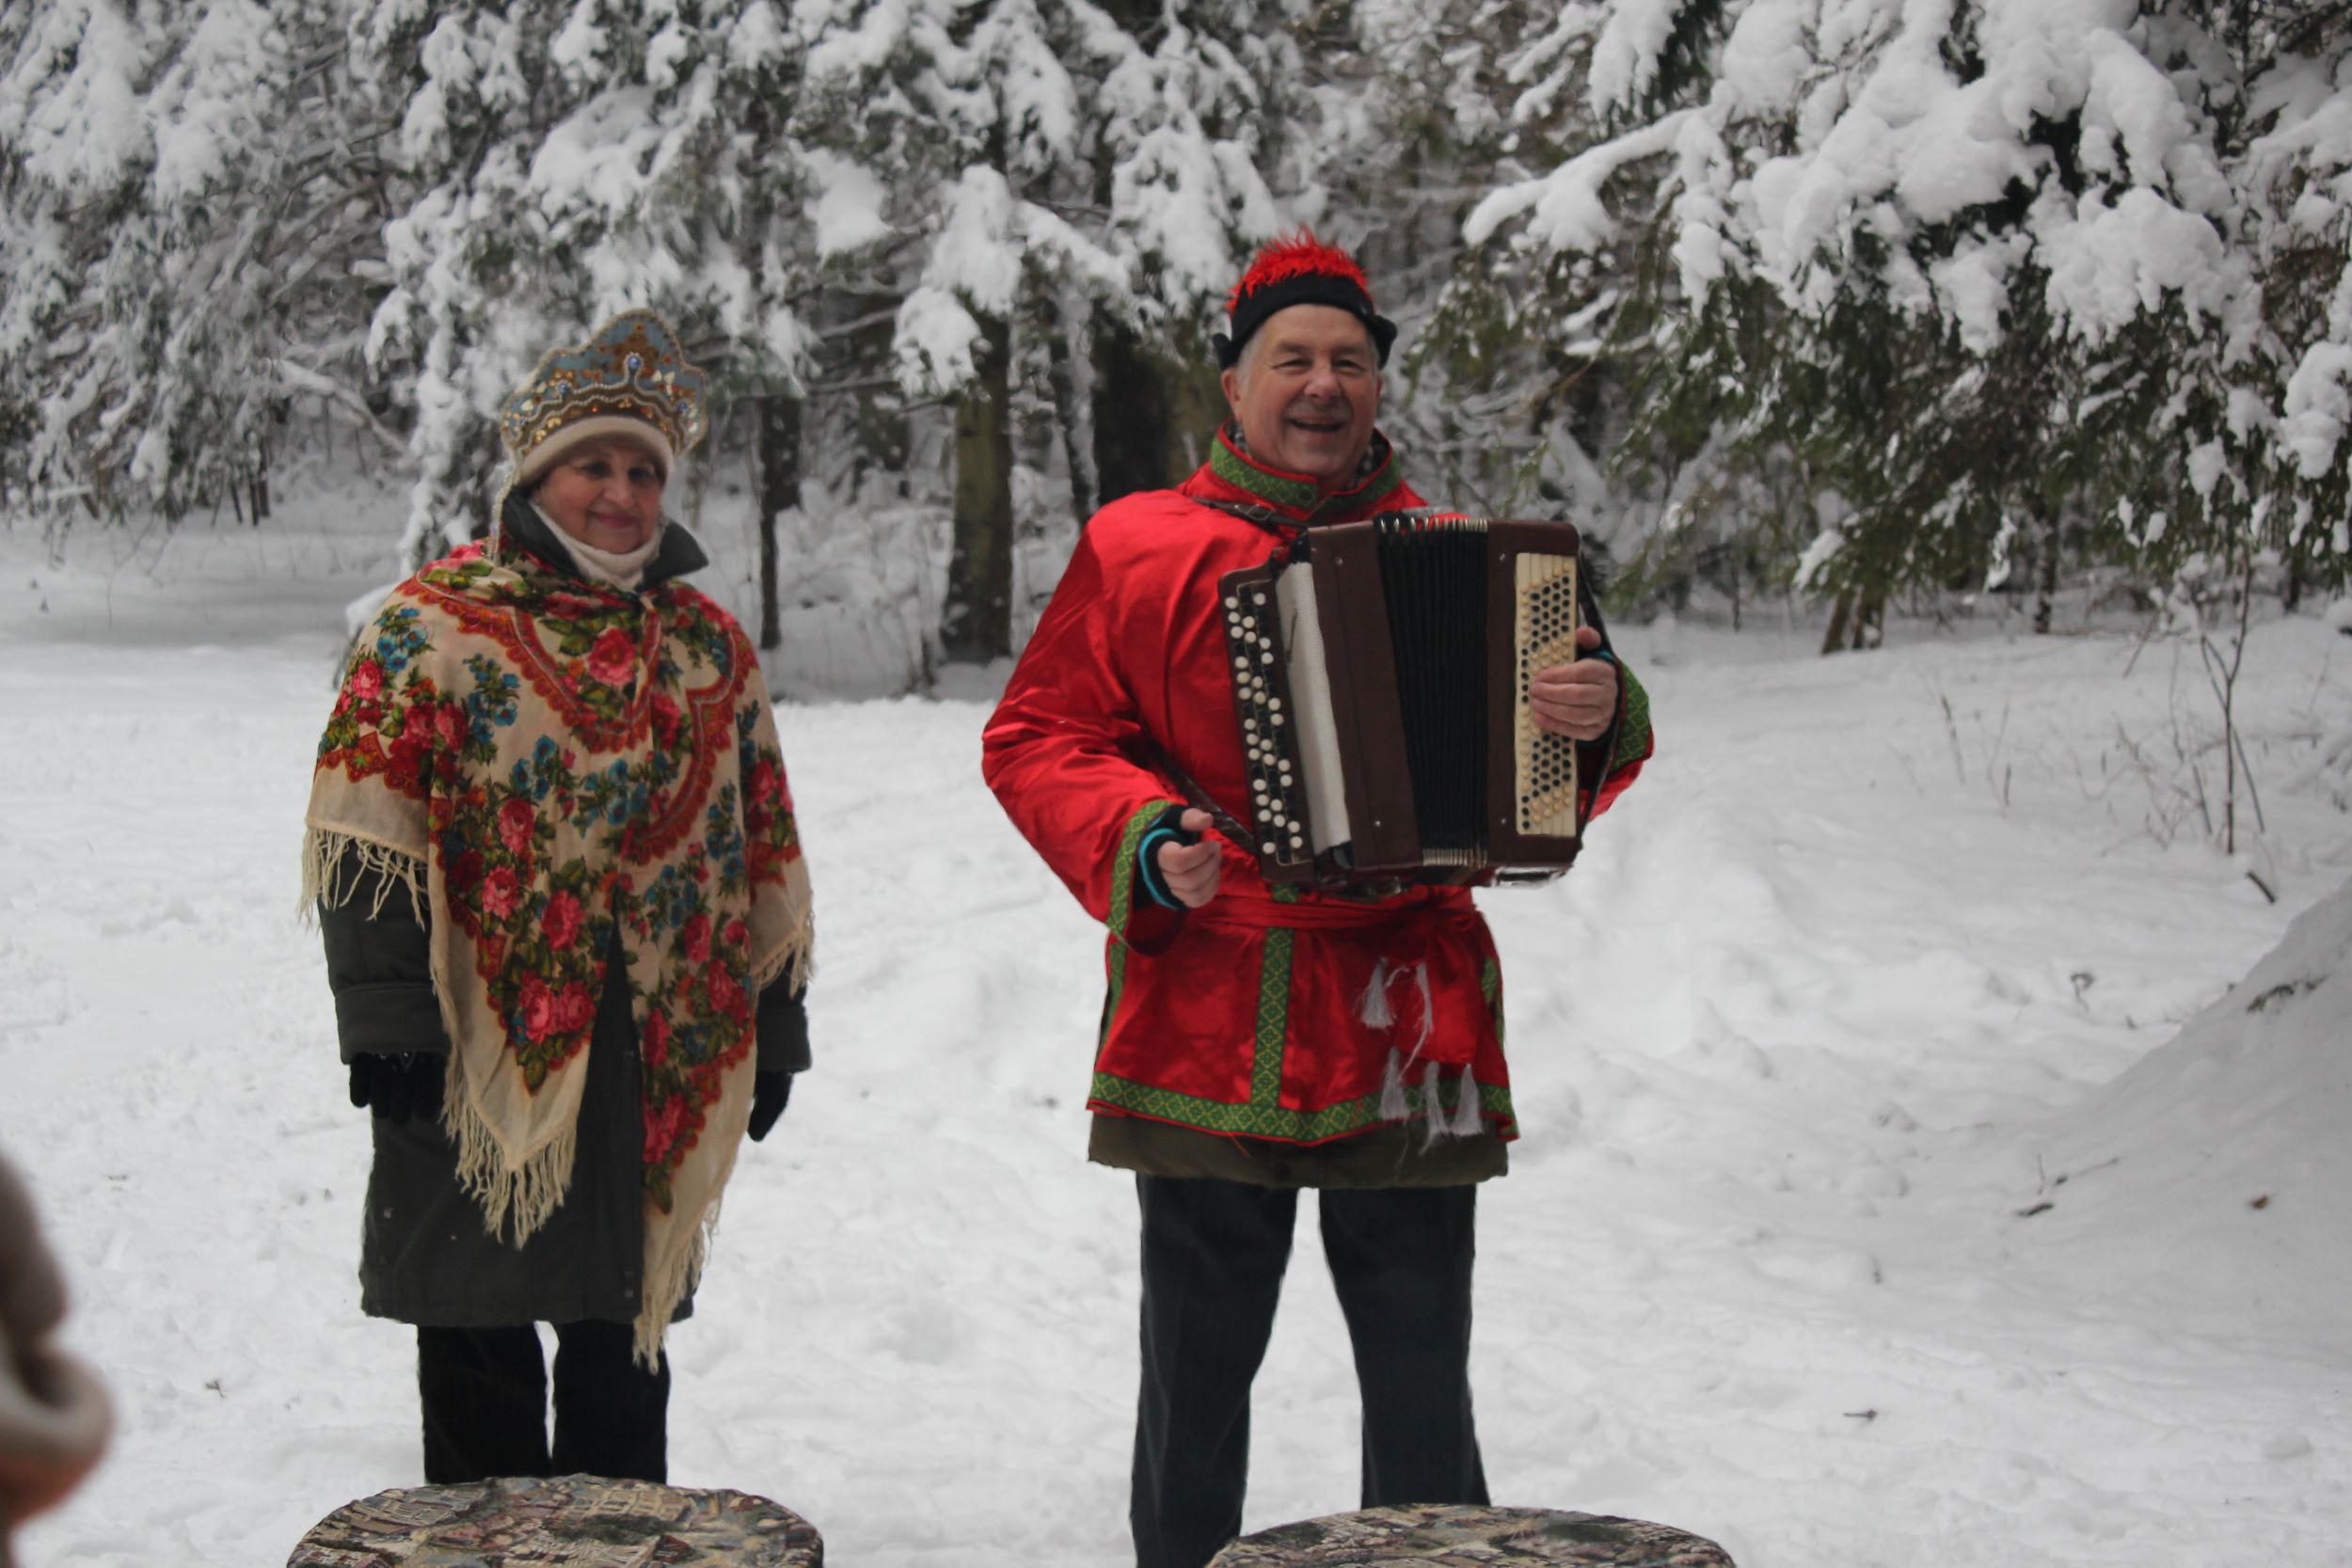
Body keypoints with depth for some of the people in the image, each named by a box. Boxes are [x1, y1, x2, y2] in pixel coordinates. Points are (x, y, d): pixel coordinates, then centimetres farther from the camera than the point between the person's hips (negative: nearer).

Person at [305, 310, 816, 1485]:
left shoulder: (709, 646, 12)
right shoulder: (435, 627, -2)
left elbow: (765, 849, 17)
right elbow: (365, 838, -8)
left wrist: (773, 1029, 15)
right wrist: (387, 1022, -15)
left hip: (659, 1064, 4)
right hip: (485, 1051, -4)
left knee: (624, 1345, 13)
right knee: (478, 1347, 4)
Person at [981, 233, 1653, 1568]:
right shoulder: (1141, 552, 6)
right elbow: (1038, 740, 6)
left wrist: (1598, 720, -13)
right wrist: (1139, 843, -12)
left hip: (1403, 1036, 1)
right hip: (1207, 1038, -1)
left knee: (1424, 1392, 3)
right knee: (1198, 1372, 8)